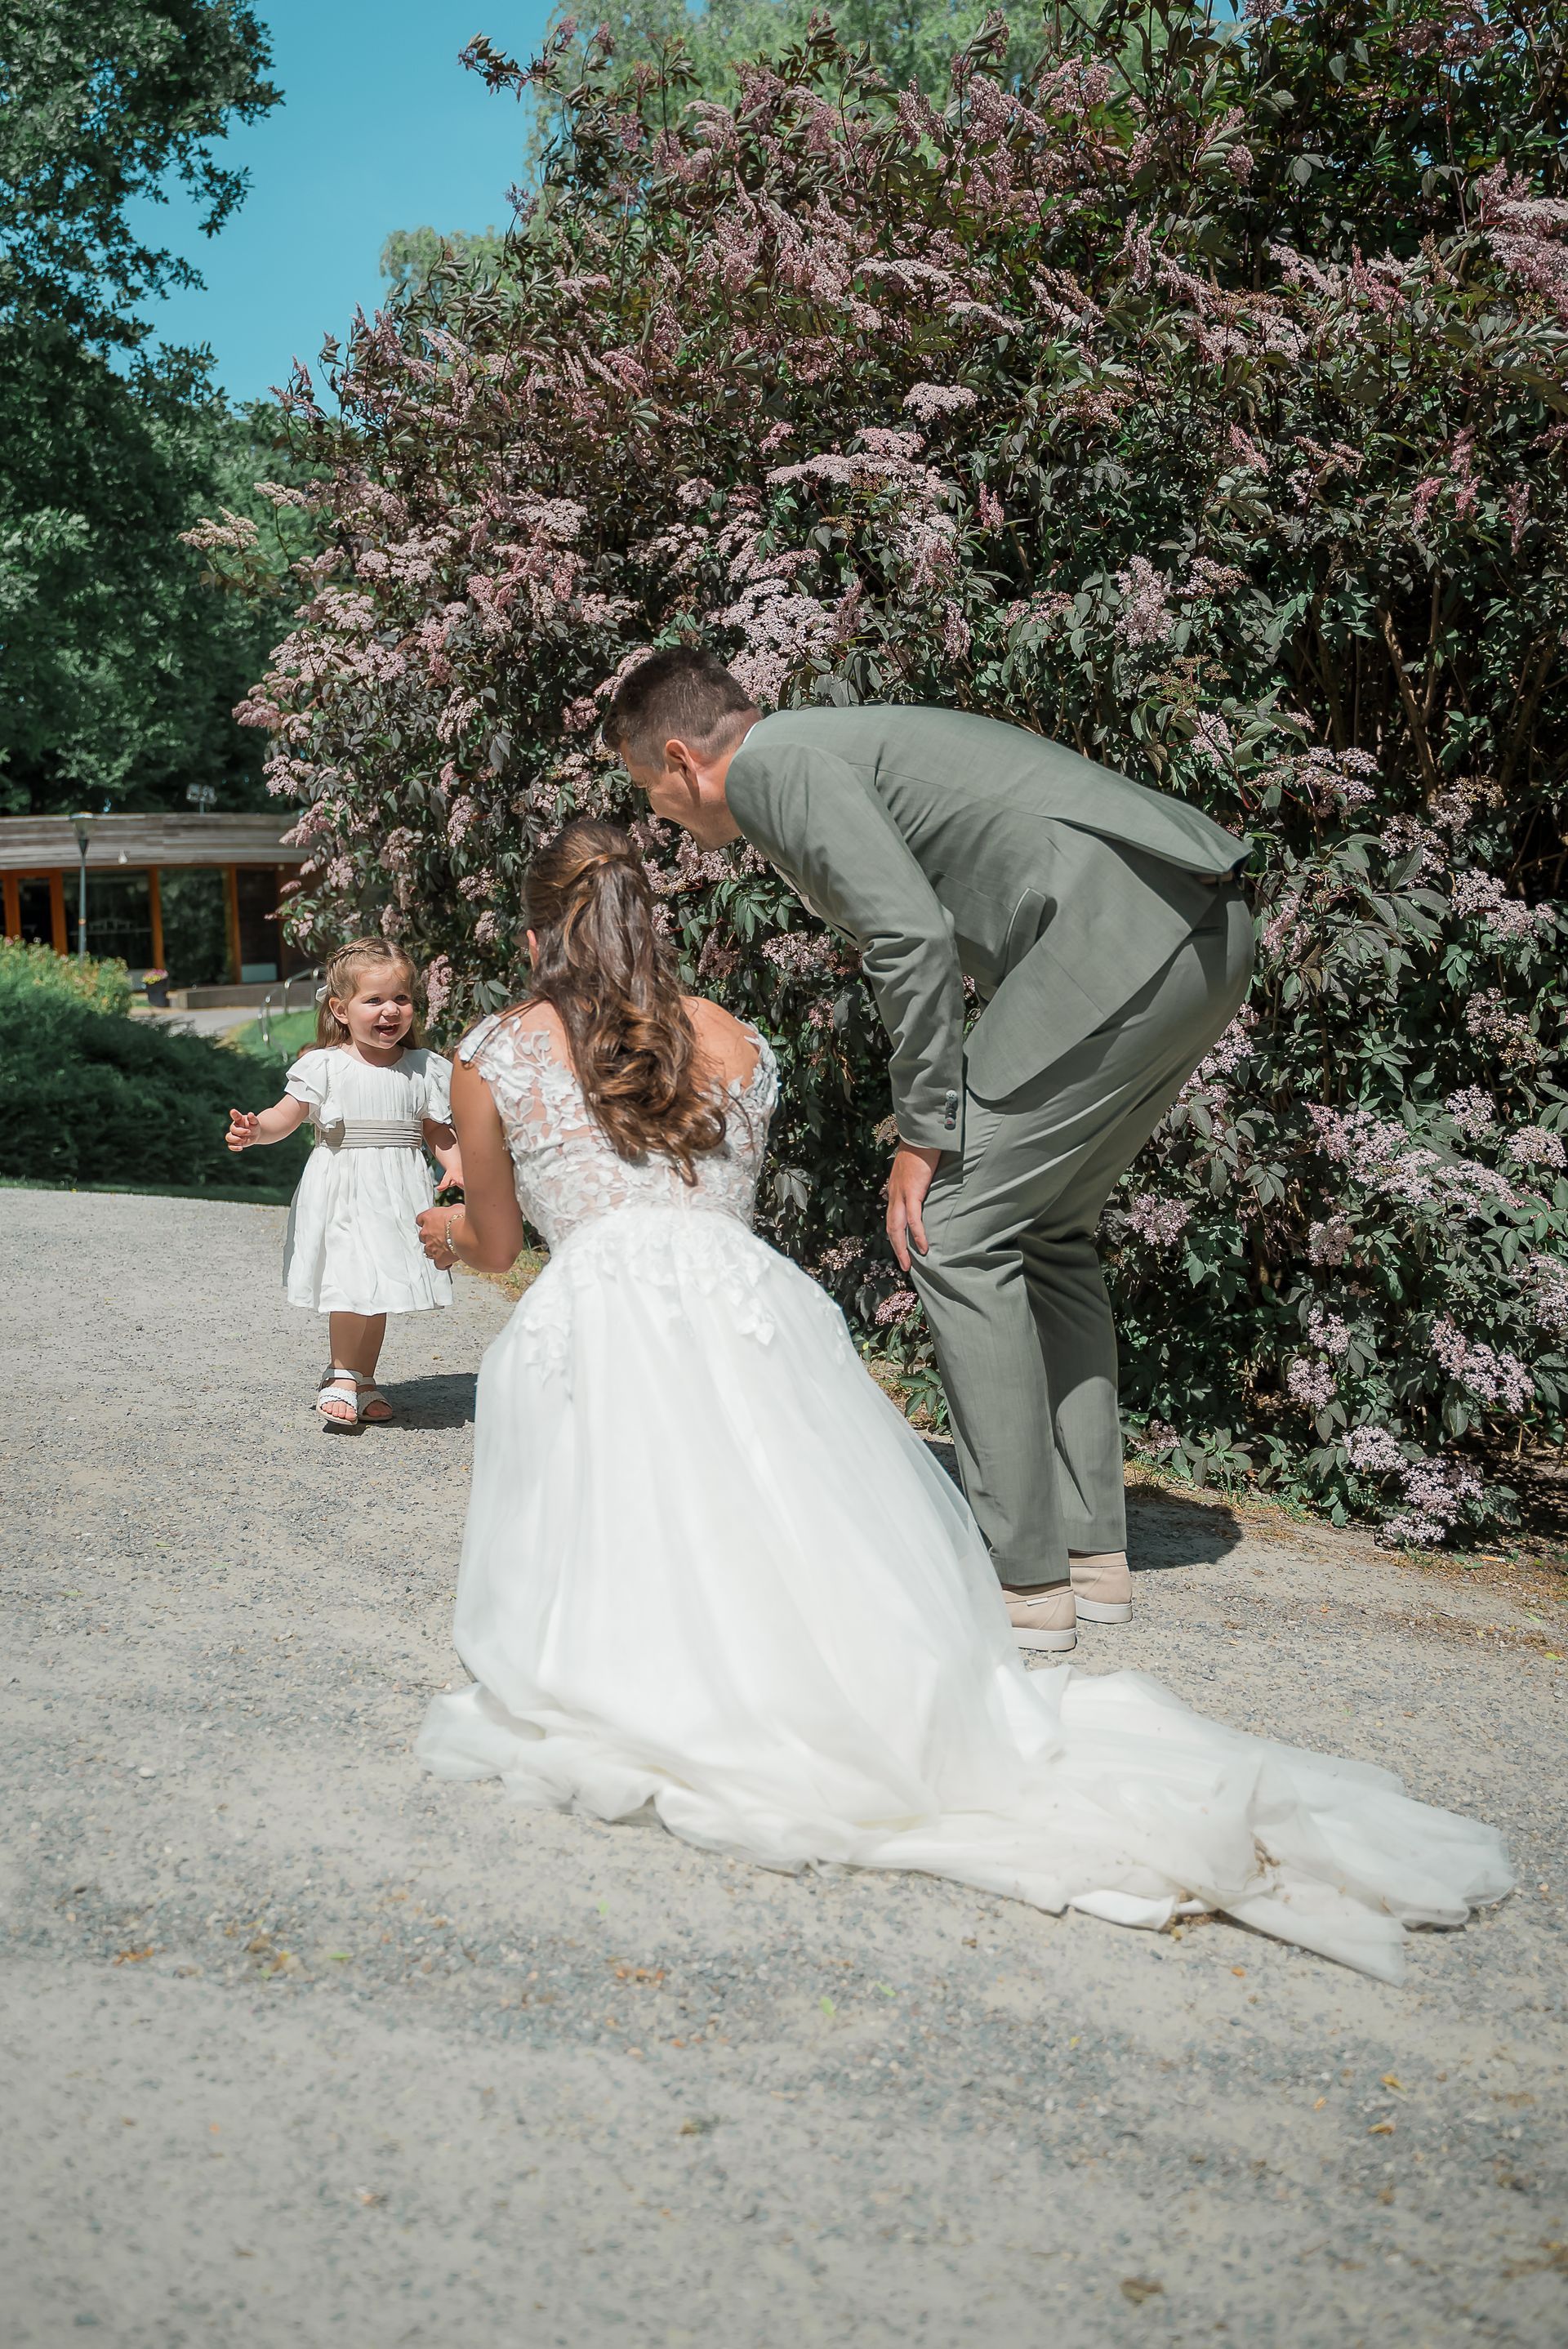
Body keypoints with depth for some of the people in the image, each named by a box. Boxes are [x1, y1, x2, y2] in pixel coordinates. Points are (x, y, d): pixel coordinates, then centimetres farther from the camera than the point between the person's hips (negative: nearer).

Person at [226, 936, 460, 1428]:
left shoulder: (423, 1070, 5)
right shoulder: (324, 1067, -5)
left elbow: (437, 1129, 10)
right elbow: (286, 1116, -5)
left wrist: (456, 1163, -7)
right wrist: (255, 1129, -24)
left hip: (398, 1196, 4)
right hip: (342, 1190, -4)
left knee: (380, 1287, 11)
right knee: (355, 1285, -15)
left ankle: (362, 1380, 27)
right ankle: (341, 1377, 6)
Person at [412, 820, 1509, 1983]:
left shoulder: (494, 1054, 15)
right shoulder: (734, 1041, 25)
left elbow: (496, 1243, 28)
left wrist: (449, 1226, 54)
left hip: (599, 1316, -3)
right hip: (755, 1297, 3)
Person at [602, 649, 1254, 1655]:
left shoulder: (777, 761, -1)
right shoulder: (843, 743, 29)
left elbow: (913, 936, -14)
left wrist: (925, 1137, -6)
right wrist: (971, 1124, 25)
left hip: (1115, 924, -10)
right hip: (1208, 931, 10)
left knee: (954, 1233, -2)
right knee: (1045, 1230, 18)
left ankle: (1025, 1581, 3)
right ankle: (1091, 1552, 23)